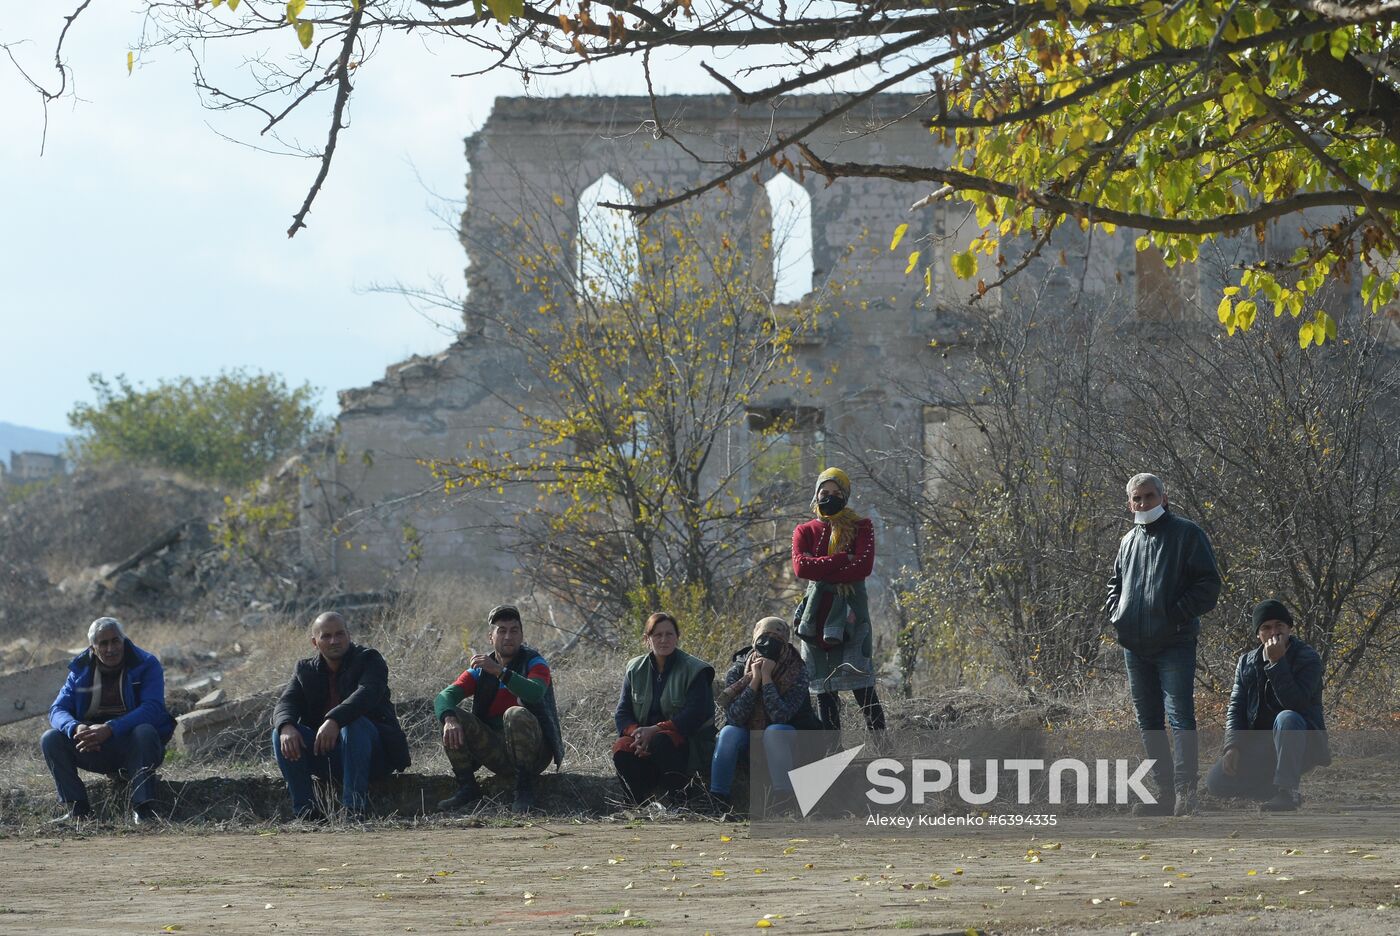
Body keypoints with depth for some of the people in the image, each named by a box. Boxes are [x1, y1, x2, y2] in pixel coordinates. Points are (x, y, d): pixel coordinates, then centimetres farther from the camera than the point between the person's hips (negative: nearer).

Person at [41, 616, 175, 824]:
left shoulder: (147, 665, -7)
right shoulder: (81, 670, 4)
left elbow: (153, 708, -22)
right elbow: (57, 710, -4)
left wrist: (109, 729, -36)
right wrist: (76, 728, -30)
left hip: (133, 748, -3)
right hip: (94, 750, 3)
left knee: (145, 732, -37)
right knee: (50, 740, -19)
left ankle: (142, 809, -36)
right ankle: (77, 809, -19)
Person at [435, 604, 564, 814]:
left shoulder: (533, 662, -3)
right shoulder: (481, 669, 8)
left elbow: (535, 692, -27)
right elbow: (444, 697, -7)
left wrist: (499, 671, -35)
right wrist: (449, 719, -30)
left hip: (534, 752, -4)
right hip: (495, 754, 4)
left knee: (515, 715, -34)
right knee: (453, 717, -15)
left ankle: (525, 789, -23)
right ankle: (467, 788, -9)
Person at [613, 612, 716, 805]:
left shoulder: (694, 670, -3)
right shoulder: (635, 670, 11)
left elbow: (695, 715, -14)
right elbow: (622, 713, 6)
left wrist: (655, 730, -24)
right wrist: (635, 731, -18)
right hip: (644, 736, 3)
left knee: (661, 741, -38)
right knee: (621, 749, -30)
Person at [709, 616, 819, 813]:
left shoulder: (796, 672, -17)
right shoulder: (739, 669, -11)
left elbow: (780, 716, -30)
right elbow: (734, 717, -22)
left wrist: (767, 678, -33)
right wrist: (754, 681, -28)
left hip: (785, 738, -2)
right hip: (747, 733, 2)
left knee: (774, 731, -35)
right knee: (729, 733, -29)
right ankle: (717, 798, -26)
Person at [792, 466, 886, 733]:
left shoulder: (860, 528, 7)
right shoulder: (805, 531, 13)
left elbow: (863, 567, -9)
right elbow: (800, 567, -6)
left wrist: (821, 571, -8)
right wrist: (843, 560, -11)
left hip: (850, 612, -3)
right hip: (816, 616, 3)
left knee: (861, 686, -11)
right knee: (824, 689, 3)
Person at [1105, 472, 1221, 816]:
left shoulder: (1187, 534, -3)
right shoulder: (1129, 541, 16)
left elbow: (1209, 584, -7)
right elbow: (1115, 584, 30)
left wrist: (1177, 613, -15)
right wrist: (1116, 614, 11)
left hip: (1174, 644, -7)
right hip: (1135, 646, 7)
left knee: (1180, 716, -13)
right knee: (1148, 721, 9)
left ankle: (1185, 792, -14)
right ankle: (1165, 793, 14)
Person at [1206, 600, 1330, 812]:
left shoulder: (1307, 658, -9)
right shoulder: (1247, 663, 9)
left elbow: (1294, 703, -24)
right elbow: (1235, 707, 6)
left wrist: (1276, 663, -26)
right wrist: (1233, 746, -9)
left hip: (1301, 744, -5)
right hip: (1260, 748, 5)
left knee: (1287, 718, -39)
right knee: (1215, 782, -15)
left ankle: (1288, 792, -37)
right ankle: (1274, 789, 2)